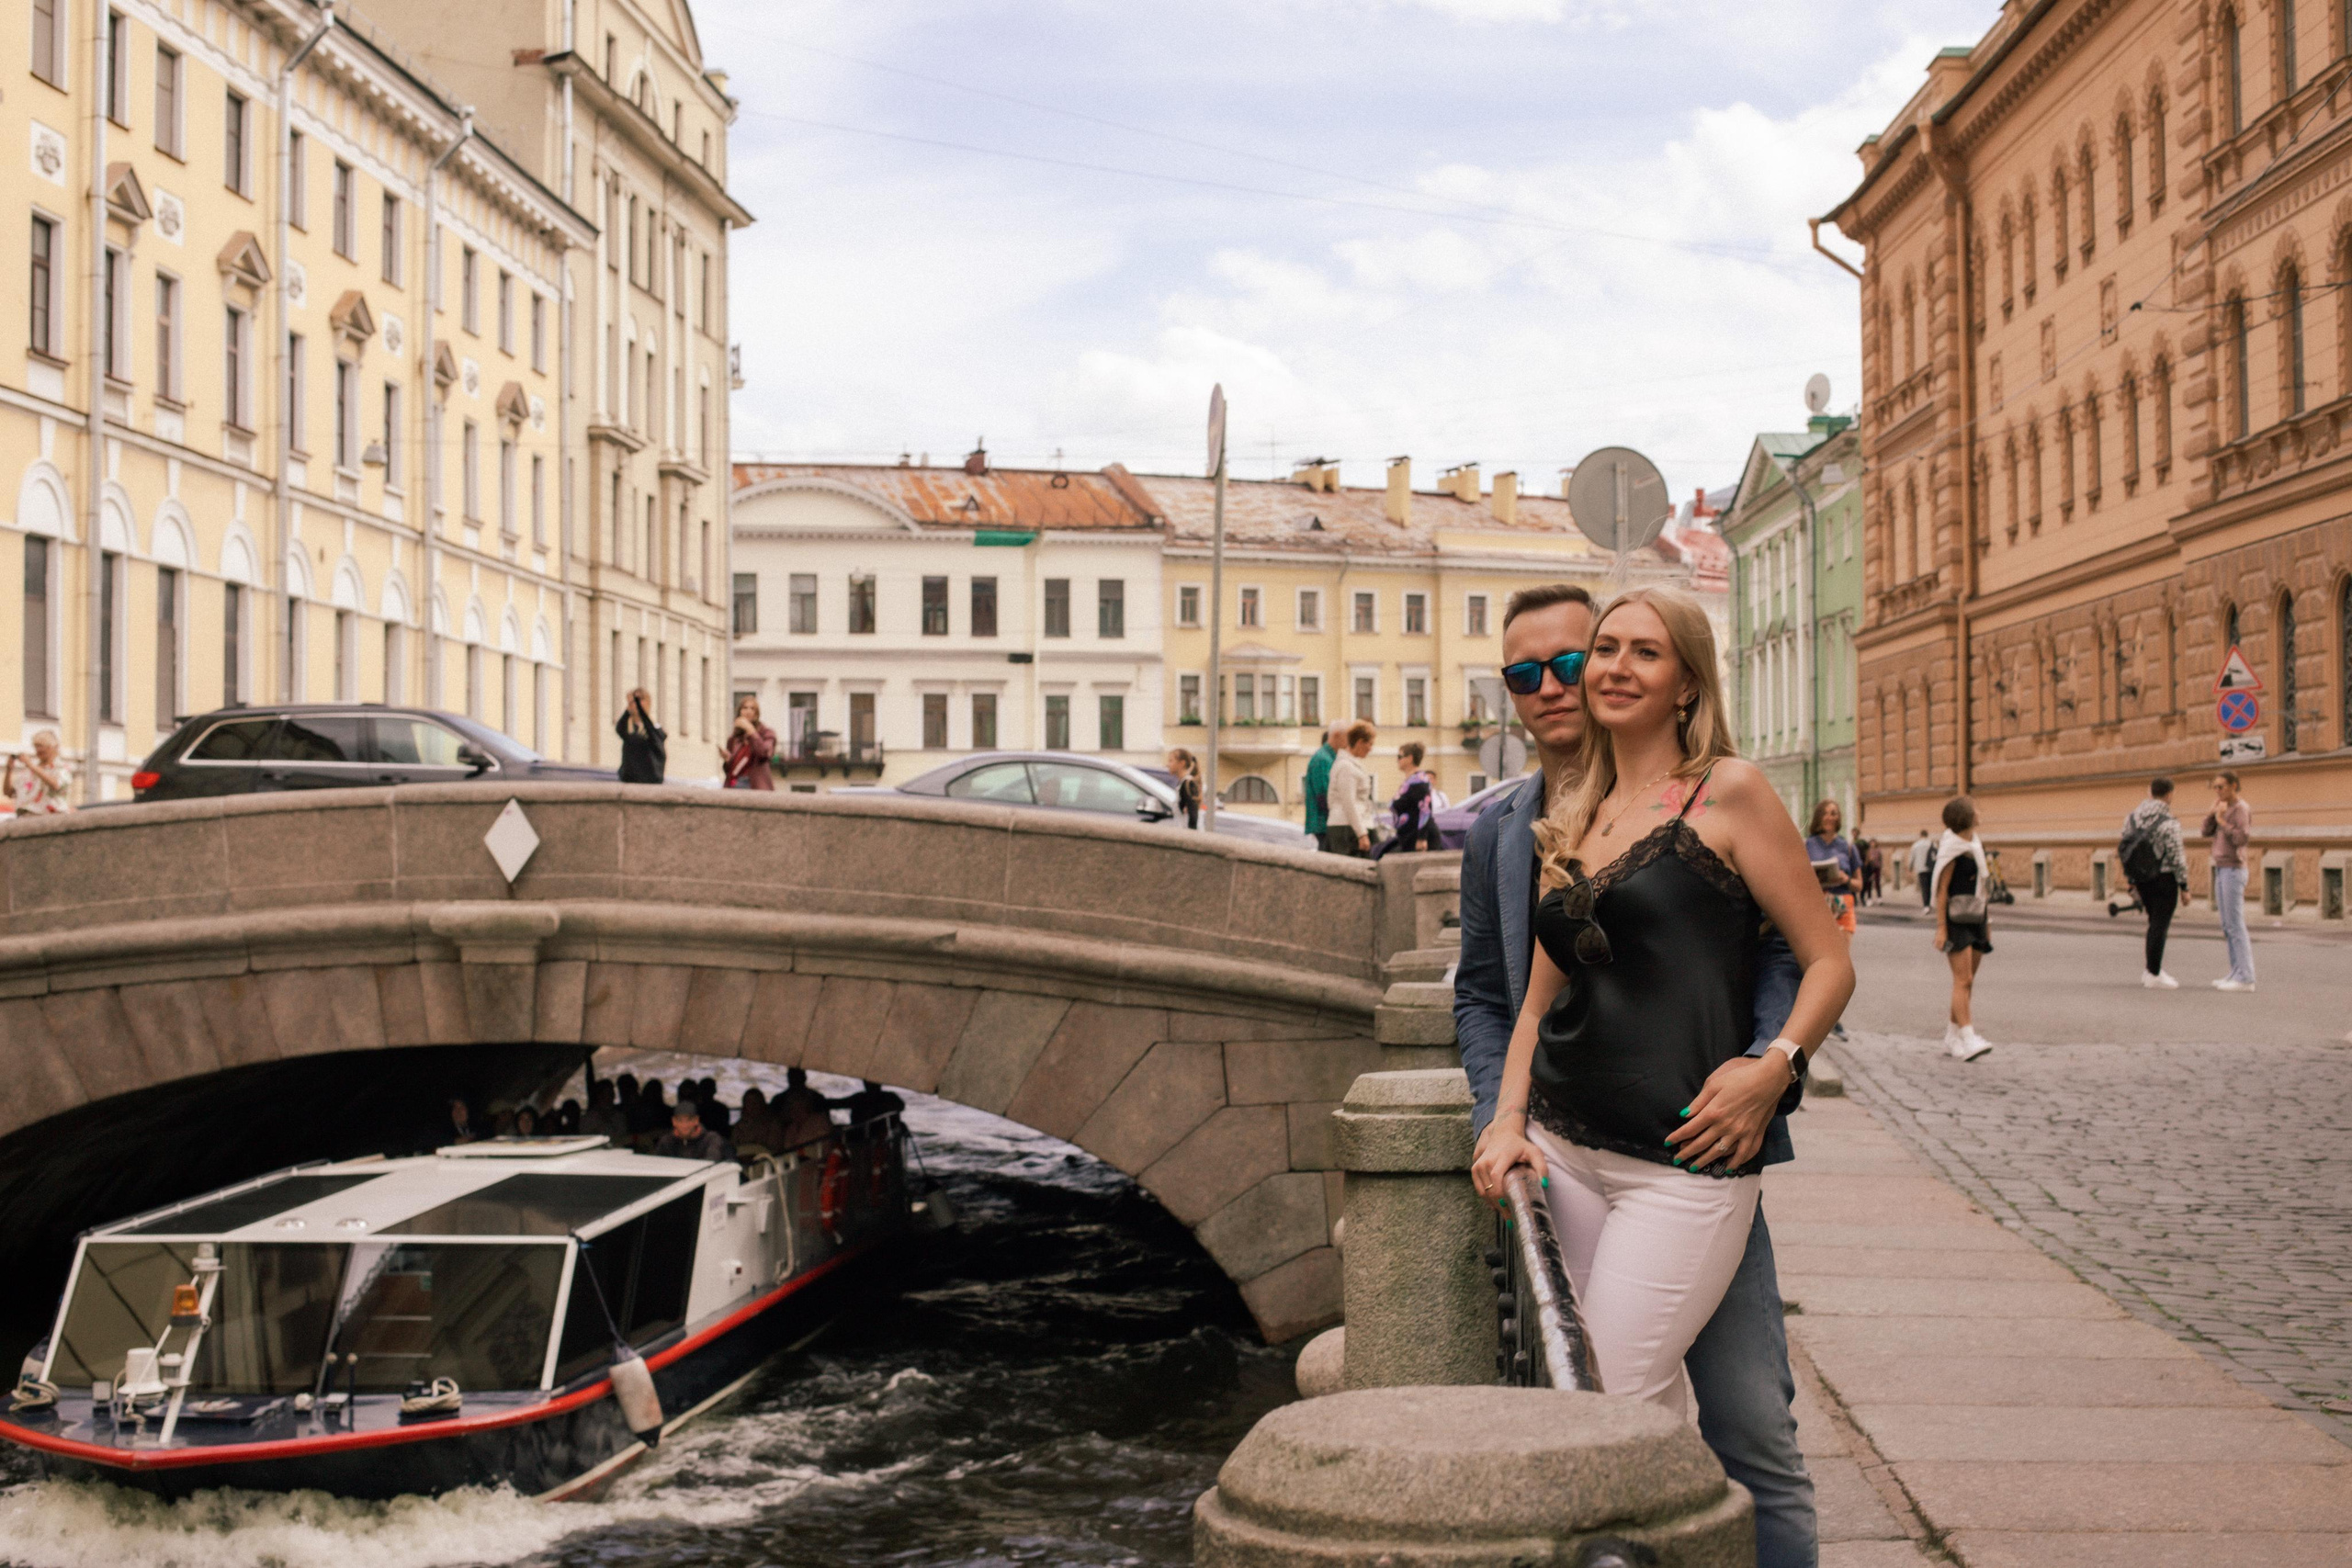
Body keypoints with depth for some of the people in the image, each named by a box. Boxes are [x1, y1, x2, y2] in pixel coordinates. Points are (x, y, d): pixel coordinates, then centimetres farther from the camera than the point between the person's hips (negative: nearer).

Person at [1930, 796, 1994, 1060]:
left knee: (1967, 981, 9)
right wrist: (1941, 927, -18)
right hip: (1956, 921, -8)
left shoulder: (1976, 845, 15)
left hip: (1976, 919, 8)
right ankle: (1968, 1039, -19)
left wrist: (1987, 923, 20)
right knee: (1963, 980, -14)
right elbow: (1941, 889, -14)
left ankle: (1953, 1035, 17)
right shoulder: (1951, 849, -11)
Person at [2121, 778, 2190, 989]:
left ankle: (2150, 967, 16)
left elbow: (2124, 849, 9)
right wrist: (2184, 887, -7)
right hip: (2164, 879, -6)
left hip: (2141, 878, 6)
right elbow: (2177, 858, -15)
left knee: (2156, 923, 19)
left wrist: (2132, 880, 17)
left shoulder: (2132, 817, 3)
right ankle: (2154, 975, 4)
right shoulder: (2169, 823, -16)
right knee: (2160, 926, 1)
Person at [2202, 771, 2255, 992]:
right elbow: (2207, 832, 10)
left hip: (2233, 870, -9)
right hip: (2221, 871, 9)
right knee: (2228, 926, 10)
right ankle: (2236, 973, 12)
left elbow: (2241, 839, -21)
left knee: (2235, 925, -10)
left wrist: (2221, 820, -16)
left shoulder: (2242, 809, -11)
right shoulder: (2226, 809, 16)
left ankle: (2245, 978, -10)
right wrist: (2214, 809, 1)